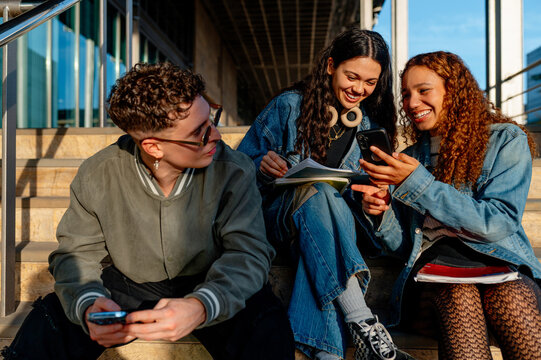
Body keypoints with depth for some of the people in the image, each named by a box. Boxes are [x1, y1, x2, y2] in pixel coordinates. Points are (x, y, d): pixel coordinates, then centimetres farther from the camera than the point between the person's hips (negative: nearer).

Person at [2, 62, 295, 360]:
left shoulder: (234, 171, -19)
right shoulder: (96, 176, -13)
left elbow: (248, 252, -22)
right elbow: (77, 253, -5)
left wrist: (202, 307, -42)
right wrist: (88, 306, -29)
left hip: (205, 284, -1)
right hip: (127, 285, 2)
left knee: (269, 328, -28)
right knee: (44, 326, -20)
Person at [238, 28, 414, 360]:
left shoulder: (373, 123, 11)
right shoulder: (289, 105, 0)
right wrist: (265, 167, -23)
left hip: (337, 218, 3)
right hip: (281, 215, -2)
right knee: (317, 191, -36)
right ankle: (362, 323, -41)